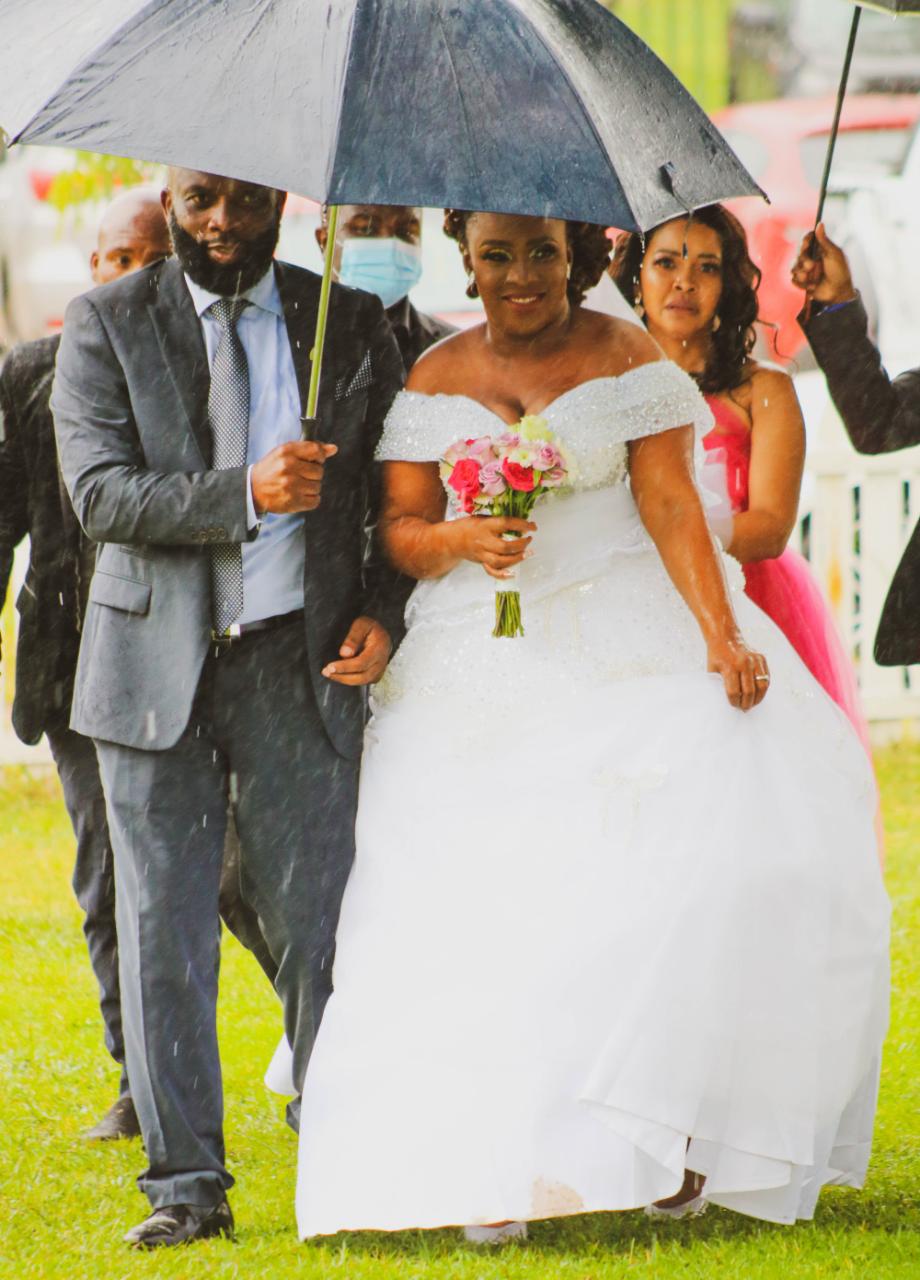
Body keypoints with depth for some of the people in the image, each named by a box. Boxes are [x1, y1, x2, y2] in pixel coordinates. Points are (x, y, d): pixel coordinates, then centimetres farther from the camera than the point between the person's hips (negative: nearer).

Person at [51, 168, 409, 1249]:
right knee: (163, 934, 2)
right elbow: (99, 493, -8)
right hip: (157, 664, 0)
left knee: (316, 926, -2)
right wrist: (245, 494, -21)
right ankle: (186, 1181, 8)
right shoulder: (106, 326, 3)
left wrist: (383, 611, -2)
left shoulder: (349, 326, 8)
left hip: (300, 663, 0)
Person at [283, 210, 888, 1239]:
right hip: (480, 670, 2)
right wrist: (461, 542, -17)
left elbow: (671, 506, -5)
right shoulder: (435, 379, 9)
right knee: (484, 889, -10)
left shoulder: (626, 360, 3)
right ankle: (489, 1163, -11)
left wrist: (720, 635, -17)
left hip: (622, 644, -2)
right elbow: (398, 526, 6)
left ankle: (662, 1131, -14)